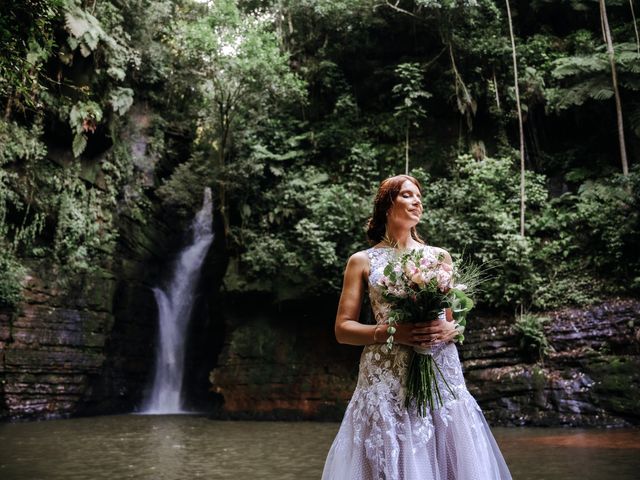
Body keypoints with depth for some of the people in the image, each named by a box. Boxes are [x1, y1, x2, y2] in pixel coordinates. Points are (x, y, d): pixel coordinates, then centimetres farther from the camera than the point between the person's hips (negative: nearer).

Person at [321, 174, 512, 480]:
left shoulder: (440, 256, 12)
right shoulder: (362, 261, 4)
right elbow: (343, 329, 1)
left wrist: (447, 330, -8)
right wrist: (389, 332, -15)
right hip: (386, 378, -2)